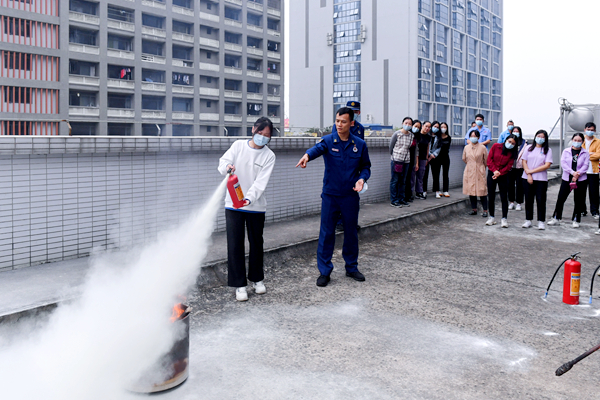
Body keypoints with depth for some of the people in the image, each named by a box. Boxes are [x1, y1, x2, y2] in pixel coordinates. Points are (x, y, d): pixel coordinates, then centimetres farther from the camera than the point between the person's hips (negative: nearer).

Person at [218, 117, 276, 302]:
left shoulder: (269, 156, -2)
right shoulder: (238, 145, 3)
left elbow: (261, 181, -12)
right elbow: (222, 163, -2)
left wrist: (249, 198, -28)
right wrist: (227, 167, -28)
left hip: (256, 206, 0)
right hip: (233, 205, 0)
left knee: (256, 243, 12)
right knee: (235, 245, -2)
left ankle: (257, 279, 31)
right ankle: (239, 284, 9)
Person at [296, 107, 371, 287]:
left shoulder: (359, 144, 2)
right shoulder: (328, 141, -5)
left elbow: (365, 166, 11)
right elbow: (318, 148, -28)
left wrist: (362, 178, -11)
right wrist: (307, 155, -51)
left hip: (350, 196, 2)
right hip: (330, 195, -2)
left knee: (351, 232, 12)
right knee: (326, 233, 1)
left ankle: (352, 267, 29)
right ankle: (324, 271, 13)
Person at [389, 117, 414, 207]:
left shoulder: (412, 136, 7)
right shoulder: (397, 134, -5)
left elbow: (411, 148, 14)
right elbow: (391, 146, 2)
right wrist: (394, 156, 5)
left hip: (406, 161, 4)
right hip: (396, 160, -4)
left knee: (402, 181, 11)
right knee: (395, 180, -1)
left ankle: (401, 199, 19)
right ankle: (393, 200, 4)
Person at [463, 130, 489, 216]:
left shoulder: (482, 147, -5)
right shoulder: (466, 147, 5)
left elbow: (486, 160, 4)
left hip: (479, 172, -3)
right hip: (469, 172, 3)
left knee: (482, 191, -4)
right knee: (471, 191, 5)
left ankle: (485, 210, 2)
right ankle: (474, 209, 15)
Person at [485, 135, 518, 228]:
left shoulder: (512, 153, -3)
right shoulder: (495, 146, -3)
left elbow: (509, 166, -7)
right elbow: (489, 159, -4)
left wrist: (499, 173, -18)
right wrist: (494, 170, -14)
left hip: (503, 176, -1)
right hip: (491, 174, 1)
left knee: (504, 197, 0)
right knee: (491, 197, 5)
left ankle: (504, 219, 6)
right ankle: (491, 217, 16)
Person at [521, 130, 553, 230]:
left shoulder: (548, 150, 2)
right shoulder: (529, 148, 8)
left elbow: (547, 165, -7)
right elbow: (524, 161, 5)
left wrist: (532, 171, -10)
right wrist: (528, 174, -8)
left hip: (541, 179, -2)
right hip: (528, 178, 2)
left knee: (540, 200, -1)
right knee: (528, 200, 6)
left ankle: (541, 222, 7)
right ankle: (528, 220, 15)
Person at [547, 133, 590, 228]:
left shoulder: (585, 153, 4)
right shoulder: (566, 151, 5)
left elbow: (585, 165, -3)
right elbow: (563, 163, -6)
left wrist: (578, 174, -18)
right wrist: (572, 172, -18)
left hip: (581, 180, 0)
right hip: (566, 178, 0)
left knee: (579, 201, 5)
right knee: (561, 198, -1)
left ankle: (576, 220, 17)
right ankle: (556, 218, 10)